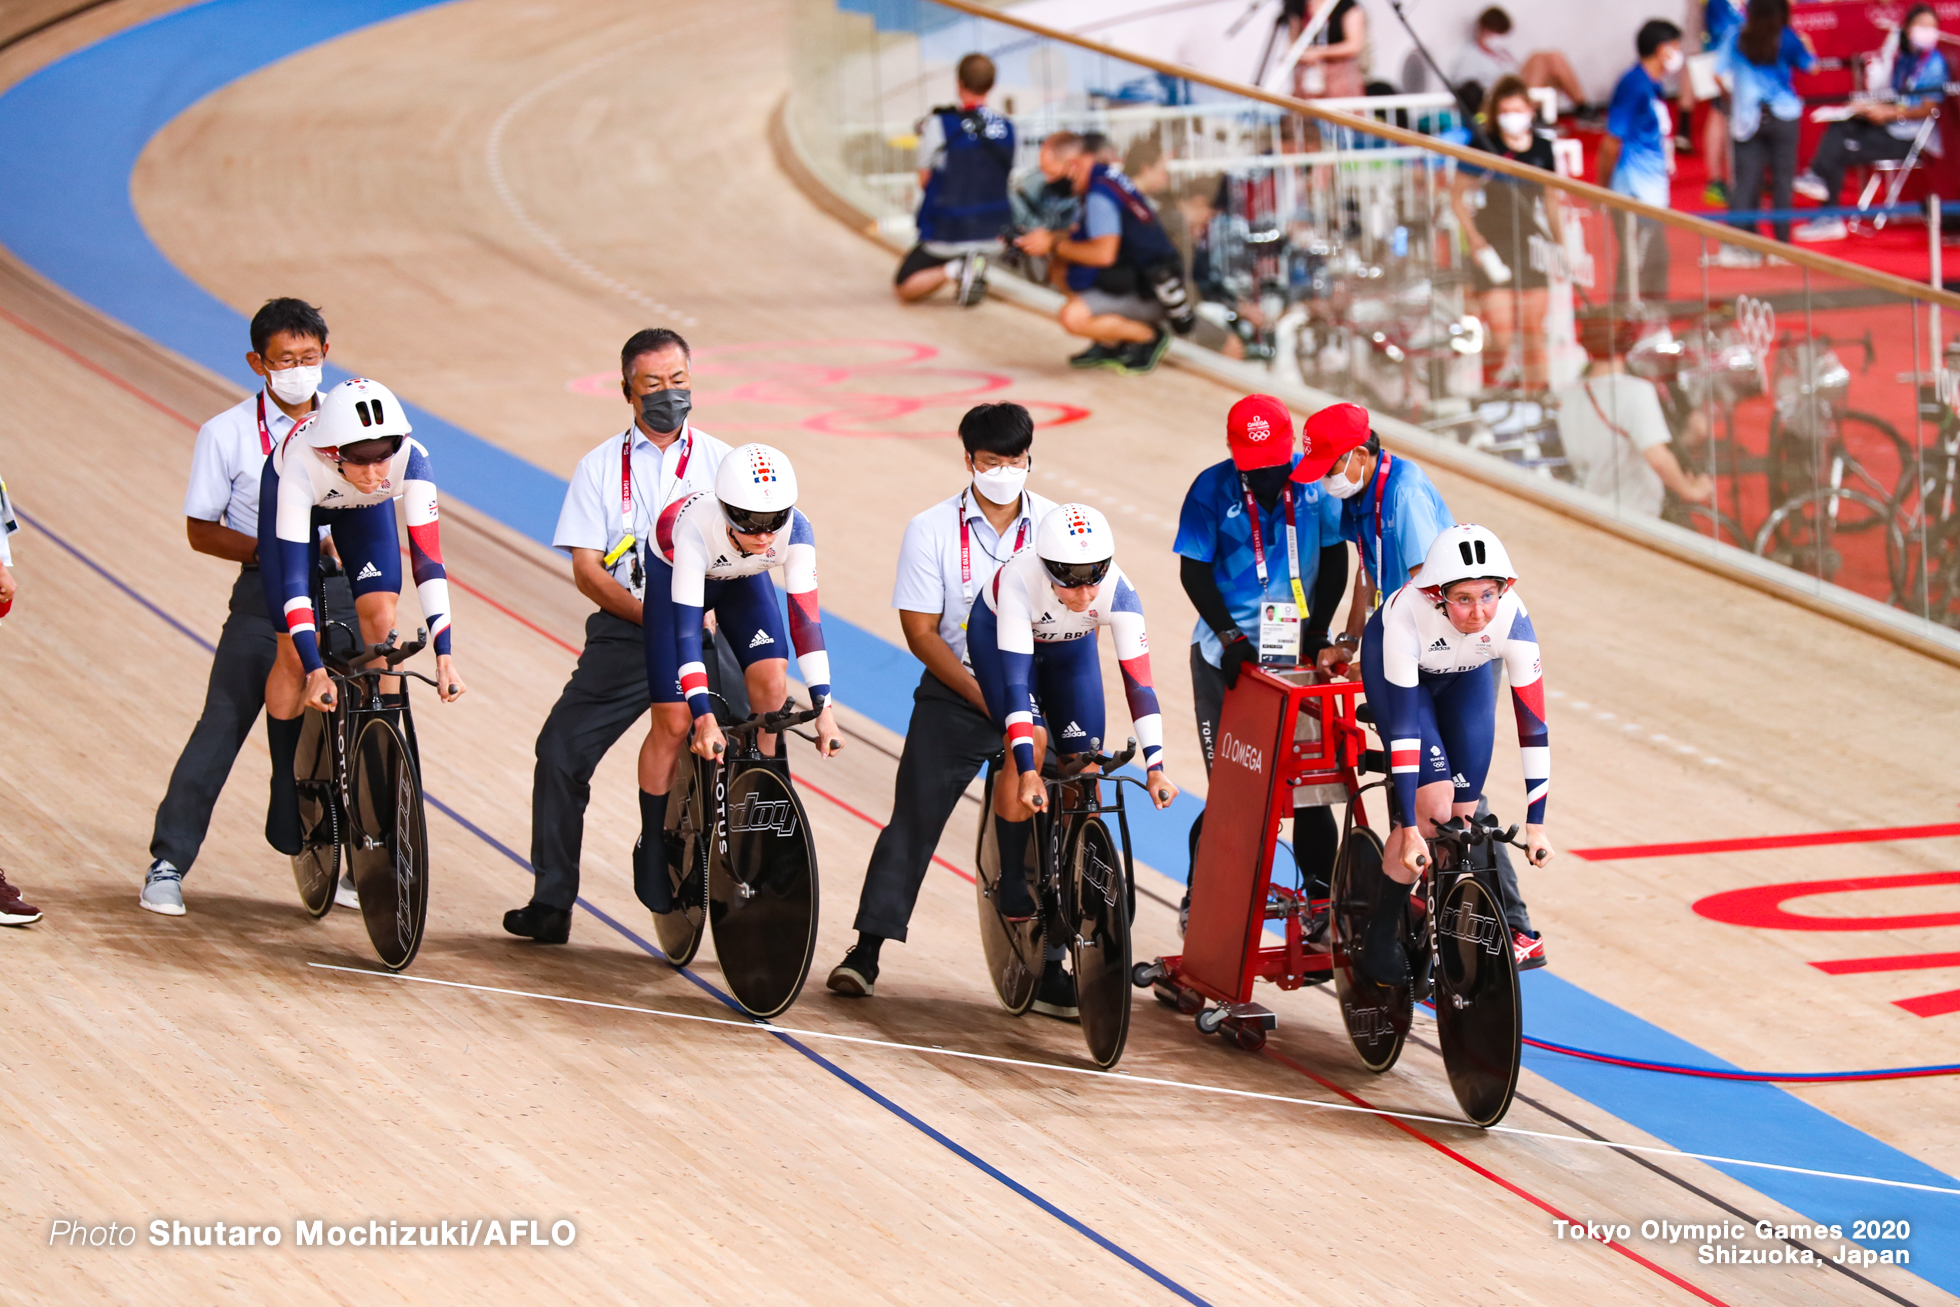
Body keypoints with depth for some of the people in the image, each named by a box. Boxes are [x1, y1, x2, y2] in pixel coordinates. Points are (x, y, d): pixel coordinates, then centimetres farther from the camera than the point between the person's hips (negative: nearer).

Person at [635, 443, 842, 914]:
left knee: (772, 683, -21)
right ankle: (652, 847, 11)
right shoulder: (696, 526, -42)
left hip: (742, 581, 3)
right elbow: (686, 623, -43)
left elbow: (804, 614, -32)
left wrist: (823, 705, -37)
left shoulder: (794, 530, -34)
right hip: (670, 573, -3)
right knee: (674, 723, -7)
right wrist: (704, 715, -48)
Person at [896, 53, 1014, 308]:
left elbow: (924, 180, -4)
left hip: (947, 236, -4)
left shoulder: (939, 124, -14)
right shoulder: (1006, 129, -2)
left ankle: (954, 269, -15)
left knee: (905, 289, 12)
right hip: (994, 234, 4)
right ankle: (977, 262, 7)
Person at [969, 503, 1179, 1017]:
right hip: (998, 637, -2)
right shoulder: (1020, 580, -40)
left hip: (1071, 649, 2)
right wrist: (1027, 774, -48)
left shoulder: (1118, 592, -34)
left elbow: (1137, 681, -33)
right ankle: (1012, 881, -8)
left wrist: (1155, 767, -42)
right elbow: (1016, 678, -42)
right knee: (1031, 742, -31)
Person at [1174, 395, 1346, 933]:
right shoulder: (1212, 490, -9)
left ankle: (1321, 891, 10)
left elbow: (1334, 555, 5)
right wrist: (1230, 637, -13)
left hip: (1299, 646, 2)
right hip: (1228, 653, -2)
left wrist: (1318, 629, -3)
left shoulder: (1314, 479, -4)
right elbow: (1194, 571, -5)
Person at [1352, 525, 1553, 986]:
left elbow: (1533, 724, -28)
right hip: (1395, 664, -3)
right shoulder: (1409, 614, -41)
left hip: (1467, 676, 3)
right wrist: (1409, 831, -40)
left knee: (1464, 810, -5)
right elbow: (1404, 725, -39)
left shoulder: (1512, 620, -35)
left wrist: (1536, 825, -27)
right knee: (1434, 804, -17)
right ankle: (1379, 936, -1)